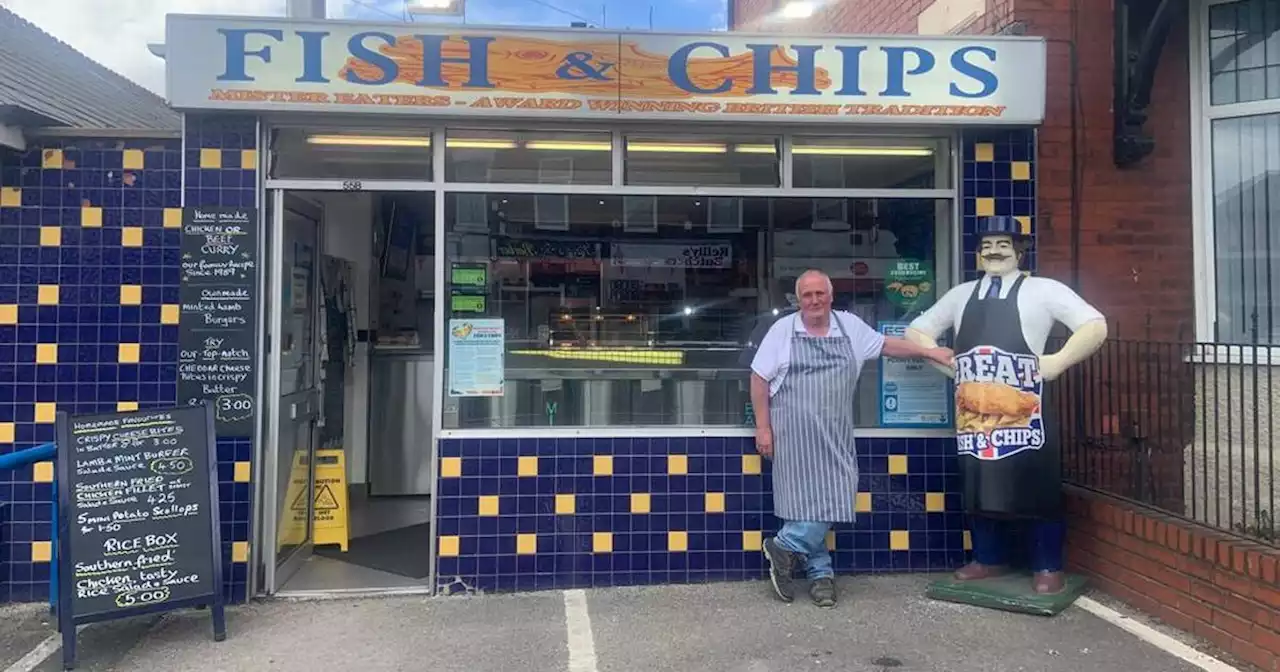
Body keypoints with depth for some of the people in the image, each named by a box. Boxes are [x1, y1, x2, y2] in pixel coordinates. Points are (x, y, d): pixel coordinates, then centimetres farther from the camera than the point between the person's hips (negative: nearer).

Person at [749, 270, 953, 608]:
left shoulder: (850, 325, 9)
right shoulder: (782, 330, 0)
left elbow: (886, 345, 19)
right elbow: (759, 379, 0)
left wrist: (929, 352, 11)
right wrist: (763, 428, -5)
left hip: (835, 433, 4)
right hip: (796, 432, -3)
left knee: (829, 499, 0)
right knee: (808, 500, -5)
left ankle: (785, 547, 16)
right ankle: (821, 573, 11)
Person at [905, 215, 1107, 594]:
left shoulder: (1042, 290, 2)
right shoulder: (960, 295, 15)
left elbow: (1095, 327, -5)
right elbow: (917, 331, 22)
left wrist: (1056, 363, -10)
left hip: (1024, 410, -4)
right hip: (974, 410, 4)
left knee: (1036, 489, 2)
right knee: (980, 487, 12)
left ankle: (1047, 568, 16)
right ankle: (989, 559, 27)